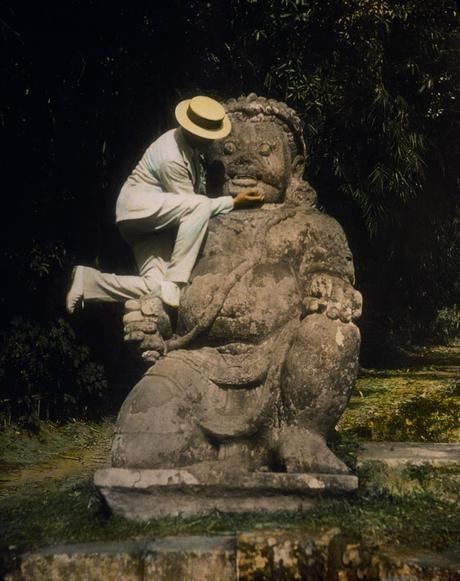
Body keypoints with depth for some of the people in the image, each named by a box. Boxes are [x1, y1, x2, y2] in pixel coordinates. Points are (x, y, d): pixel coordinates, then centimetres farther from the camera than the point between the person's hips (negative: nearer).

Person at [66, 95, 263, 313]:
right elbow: (192, 203, -16)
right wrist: (233, 203, -15)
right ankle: (173, 284, -29)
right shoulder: (171, 158, -21)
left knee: (155, 287, -7)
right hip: (138, 208, -9)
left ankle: (88, 280, 5)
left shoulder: (189, 144, 7)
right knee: (200, 206, -32)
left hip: (150, 219, 9)